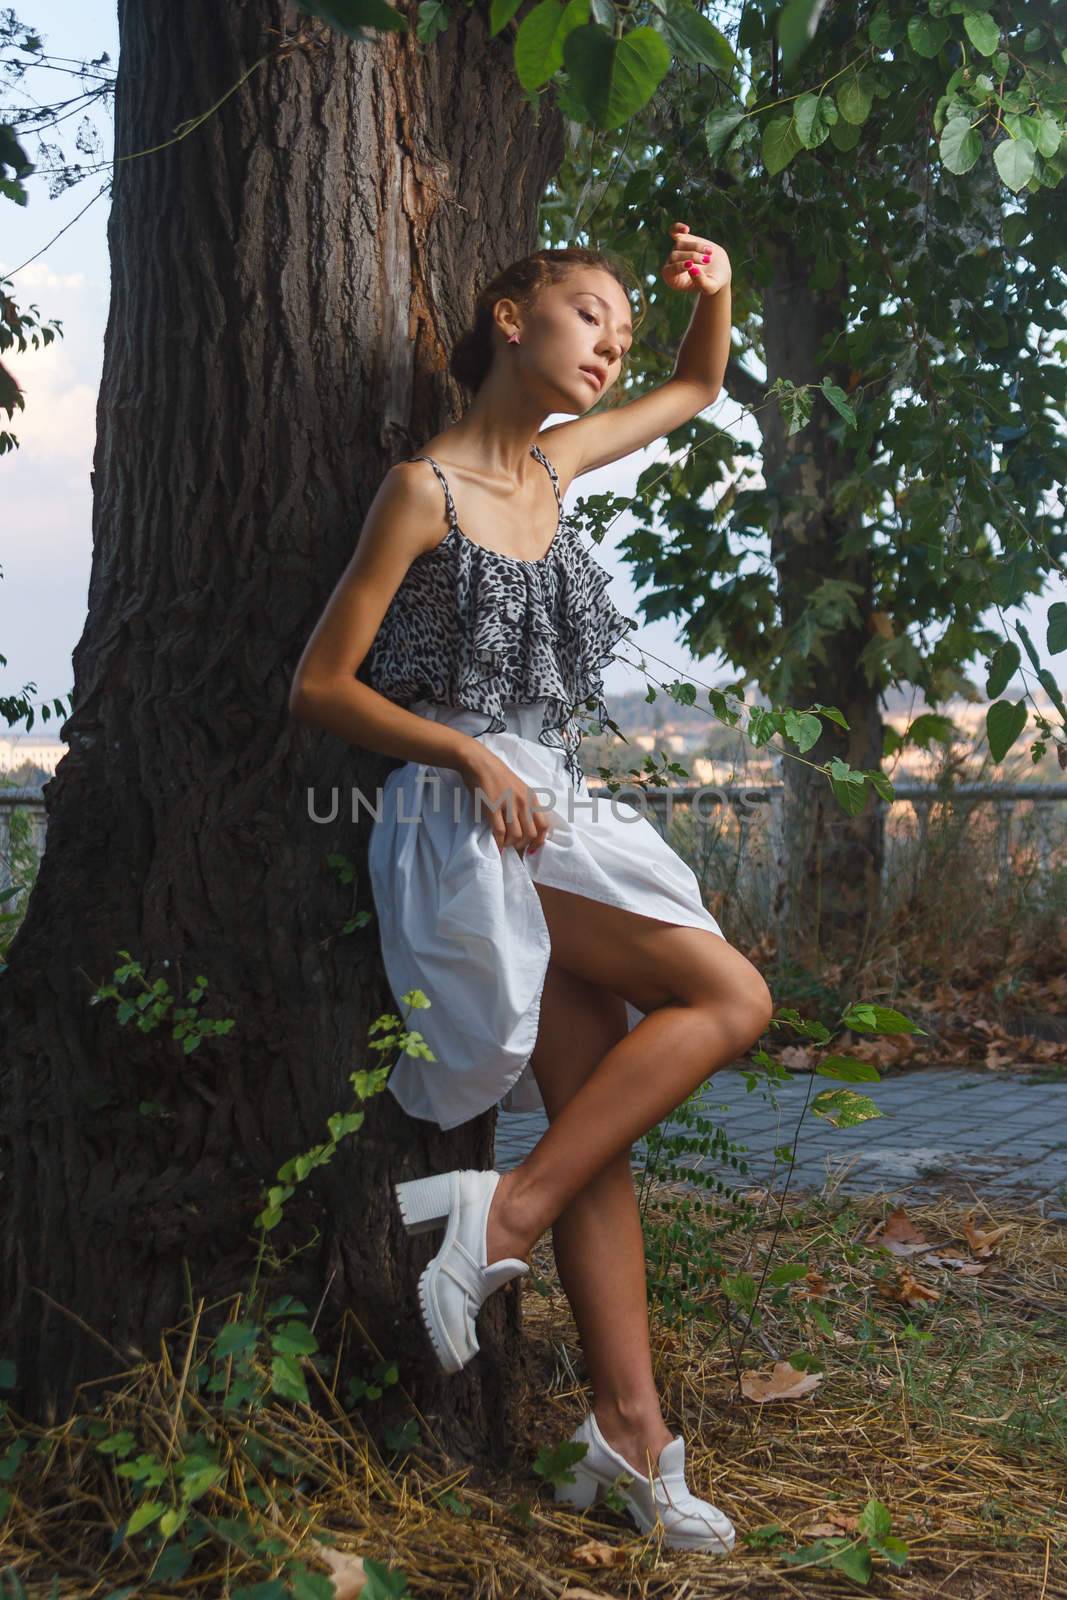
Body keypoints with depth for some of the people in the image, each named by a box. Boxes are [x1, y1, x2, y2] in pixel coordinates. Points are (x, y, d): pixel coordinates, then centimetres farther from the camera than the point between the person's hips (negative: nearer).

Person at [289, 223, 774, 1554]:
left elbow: (695, 390, 33)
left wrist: (714, 291, 13)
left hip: (552, 817, 8)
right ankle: (509, 1209, -12)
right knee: (727, 996, -17)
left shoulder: (555, 464, 15)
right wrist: (472, 752, -16)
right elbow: (320, 686, -7)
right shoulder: (424, 488, -6)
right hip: (464, 829, -8)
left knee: (597, 1123, 3)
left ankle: (629, 1428, 8)